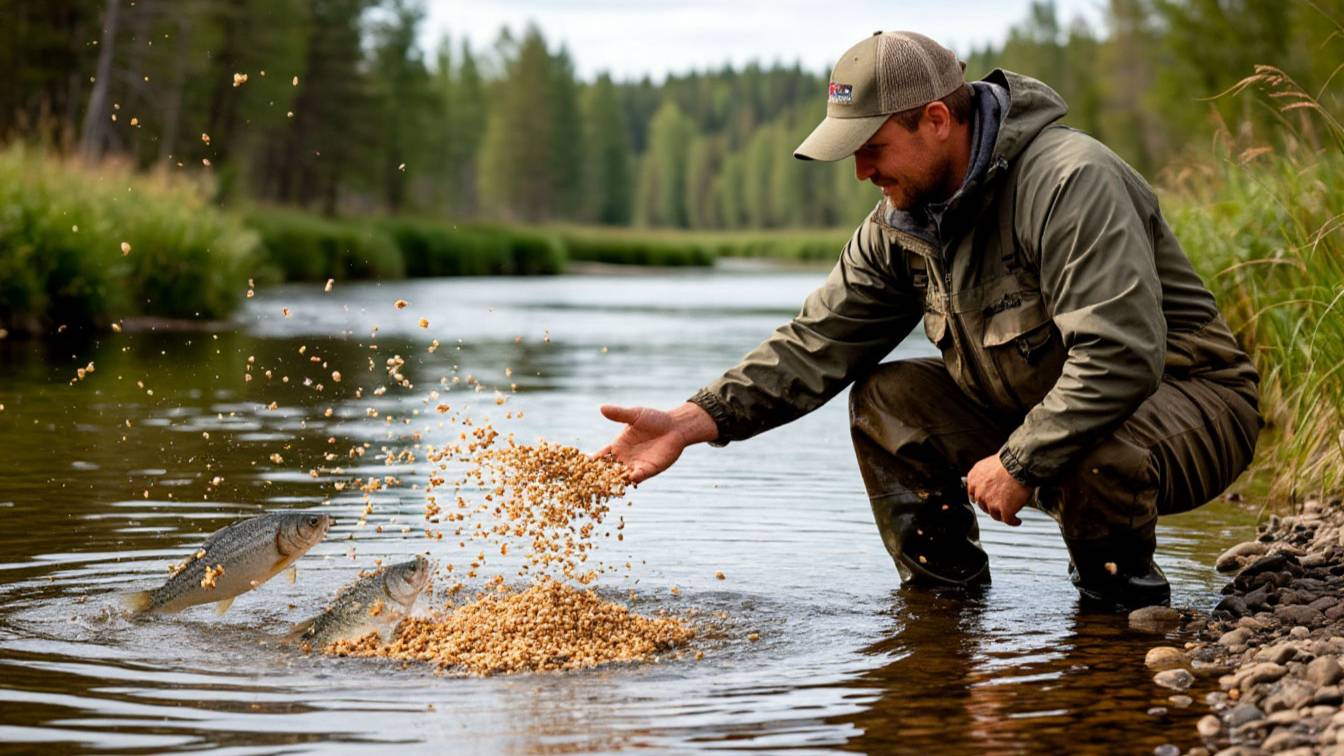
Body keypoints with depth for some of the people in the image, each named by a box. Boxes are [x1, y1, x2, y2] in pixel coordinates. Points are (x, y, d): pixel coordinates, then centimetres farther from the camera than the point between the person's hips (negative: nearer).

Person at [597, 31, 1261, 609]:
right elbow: (818, 343, 0)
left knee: (1091, 458, -39)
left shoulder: (1068, 182, -26)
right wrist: (691, 421, -11)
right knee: (886, 397, -4)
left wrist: (1020, 461, -29)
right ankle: (944, 596, 7)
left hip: (1190, 398, -7)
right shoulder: (902, 222, 0)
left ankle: (1124, 605, -7)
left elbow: (1121, 357, -34)